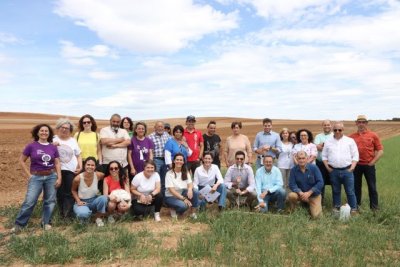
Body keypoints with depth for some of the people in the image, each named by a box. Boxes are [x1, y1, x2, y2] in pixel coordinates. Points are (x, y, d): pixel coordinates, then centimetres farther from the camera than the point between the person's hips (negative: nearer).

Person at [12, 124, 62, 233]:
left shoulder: (53, 147, 3)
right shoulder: (31, 146, -4)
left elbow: (57, 163, 5)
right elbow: (21, 160, 2)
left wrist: (59, 177, -2)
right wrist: (29, 175, -3)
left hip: (51, 176, 3)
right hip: (36, 177, -3)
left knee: (50, 200, 8)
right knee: (29, 201, -4)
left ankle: (46, 222, 22)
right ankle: (19, 224, 10)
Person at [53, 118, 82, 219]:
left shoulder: (73, 140, 13)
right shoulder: (54, 139, 5)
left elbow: (78, 155, 15)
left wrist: (80, 166, 4)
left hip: (71, 170, 1)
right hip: (58, 170, -1)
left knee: (70, 193, -1)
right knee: (60, 193, 4)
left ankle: (68, 214, 3)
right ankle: (62, 213, 14)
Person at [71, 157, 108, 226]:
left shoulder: (98, 176, -15)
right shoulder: (78, 178, -18)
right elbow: (73, 190, 1)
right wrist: (78, 201, -11)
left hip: (94, 201, 2)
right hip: (82, 202, -2)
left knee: (104, 198, -31)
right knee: (83, 214, -36)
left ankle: (98, 218, -4)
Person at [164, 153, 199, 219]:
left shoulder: (186, 172, 2)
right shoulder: (169, 173, -14)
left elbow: (190, 184, -7)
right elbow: (171, 190, -20)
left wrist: (190, 189, -32)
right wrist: (184, 199, -28)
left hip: (182, 194, 5)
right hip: (171, 197, -5)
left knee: (195, 191, -25)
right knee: (183, 205, -34)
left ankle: (193, 213, -9)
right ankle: (173, 209, 0)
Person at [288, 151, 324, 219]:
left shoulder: (314, 168, -13)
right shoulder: (294, 170, -10)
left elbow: (320, 182, -15)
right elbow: (292, 184, -13)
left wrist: (309, 193, -23)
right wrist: (300, 193, -30)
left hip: (314, 195, -1)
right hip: (300, 194, 1)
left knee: (315, 215, -13)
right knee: (291, 195, -31)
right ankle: (293, 212, 1)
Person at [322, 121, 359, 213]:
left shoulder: (350, 141, 3)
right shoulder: (328, 142, 8)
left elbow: (355, 155, 2)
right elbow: (324, 156, 10)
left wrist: (351, 168, -7)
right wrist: (328, 167, 0)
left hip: (347, 170, -2)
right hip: (333, 171, 2)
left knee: (350, 191, 1)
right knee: (336, 191, 11)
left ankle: (353, 209, 13)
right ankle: (336, 207, 24)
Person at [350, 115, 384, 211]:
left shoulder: (373, 135, -2)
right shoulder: (352, 136, 4)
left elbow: (380, 151, -1)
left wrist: (372, 162, -6)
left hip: (369, 165, -2)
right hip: (356, 165, 2)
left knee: (372, 187, 5)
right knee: (356, 186, 11)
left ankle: (375, 207, 16)